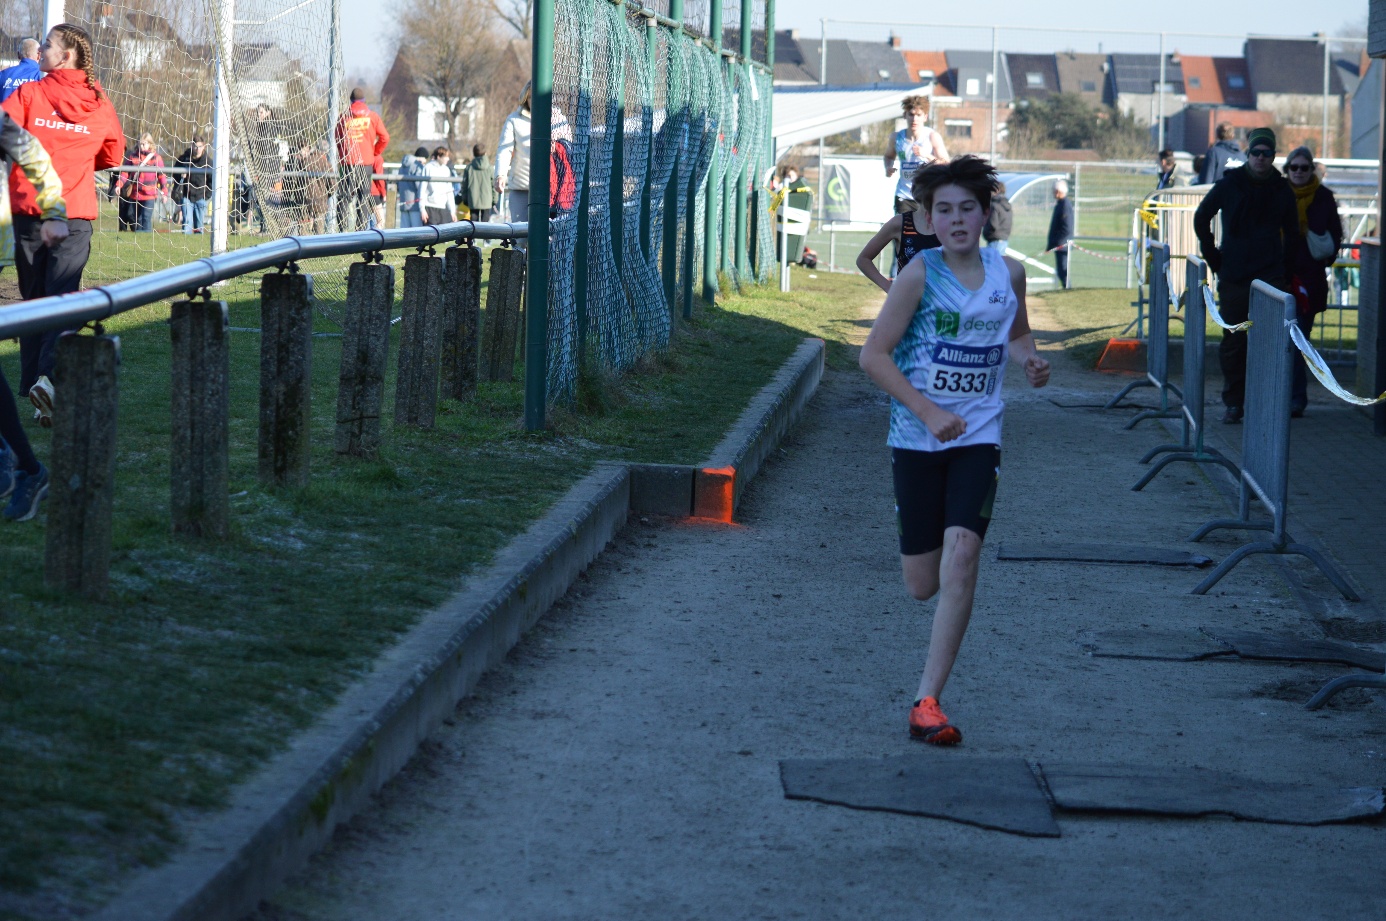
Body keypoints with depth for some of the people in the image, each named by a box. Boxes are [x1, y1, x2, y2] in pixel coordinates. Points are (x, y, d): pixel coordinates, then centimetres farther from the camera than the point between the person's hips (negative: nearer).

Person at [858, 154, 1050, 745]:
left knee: (961, 555, -18)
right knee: (923, 585, 4)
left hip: (978, 436, 1)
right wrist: (929, 412, -17)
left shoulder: (1008, 273, 2)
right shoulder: (920, 275, -9)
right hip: (916, 439, -1)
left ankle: (927, 702, -14)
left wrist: (1029, 360, -1)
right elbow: (873, 355, -9)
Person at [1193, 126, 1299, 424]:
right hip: (1233, 276, -1)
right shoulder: (1229, 184, 2)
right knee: (1233, 341, 1)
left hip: (1271, 276, 1)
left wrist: (1287, 271, 10)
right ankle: (1233, 402, 9)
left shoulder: (1282, 190, 6)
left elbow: (1292, 232, 18)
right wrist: (1214, 258, 7)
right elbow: (1201, 219, 13)